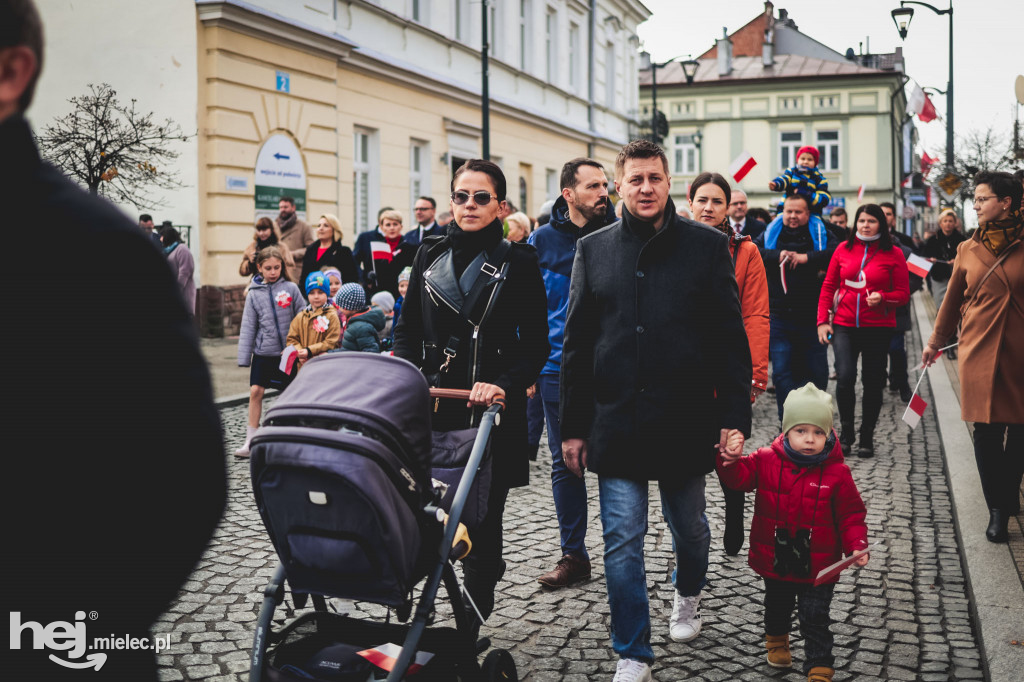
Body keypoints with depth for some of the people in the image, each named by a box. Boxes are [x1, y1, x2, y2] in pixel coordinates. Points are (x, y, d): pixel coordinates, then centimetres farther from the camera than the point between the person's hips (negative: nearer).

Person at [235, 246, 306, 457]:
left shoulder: (291, 288, -3)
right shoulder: (254, 294, 2)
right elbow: (248, 328, 3)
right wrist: (244, 356, -1)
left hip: (287, 351, -1)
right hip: (263, 351, 1)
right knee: (256, 391, -4)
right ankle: (251, 440, 4)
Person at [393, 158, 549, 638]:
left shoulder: (518, 262, 1)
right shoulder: (430, 255, 12)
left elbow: (536, 345, -2)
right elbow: (407, 329, 15)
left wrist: (504, 384, -18)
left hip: (492, 412, -3)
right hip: (432, 408, 3)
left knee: (482, 521, 0)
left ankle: (472, 628, 10)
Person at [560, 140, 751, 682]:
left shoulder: (707, 246, 1)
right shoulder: (593, 250, 5)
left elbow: (730, 339, 0)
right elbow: (576, 343, 7)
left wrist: (734, 415, -5)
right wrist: (574, 426, 5)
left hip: (685, 420, 0)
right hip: (616, 420, 1)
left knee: (689, 527, 16)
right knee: (622, 542, 2)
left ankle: (688, 596, 48)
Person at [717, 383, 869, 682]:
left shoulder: (836, 473, -11)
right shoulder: (767, 461, -9)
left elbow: (851, 514, -6)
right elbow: (740, 475, -12)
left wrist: (856, 545, -19)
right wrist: (730, 461, -34)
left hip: (817, 565, -3)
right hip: (775, 560, 3)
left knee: (815, 618, 0)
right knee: (777, 606, 26)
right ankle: (777, 641, 53)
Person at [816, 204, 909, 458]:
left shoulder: (893, 254, 1)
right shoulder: (844, 249, 6)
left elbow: (904, 294, 3)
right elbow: (828, 286, 11)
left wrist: (882, 297, -17)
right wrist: (823, 320, 3)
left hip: (878, 326, 0)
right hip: (844, 325, 1)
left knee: (873, 382, 5)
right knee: (845, 378, -12)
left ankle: (867, 437, 19)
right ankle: (846, 432, 8)